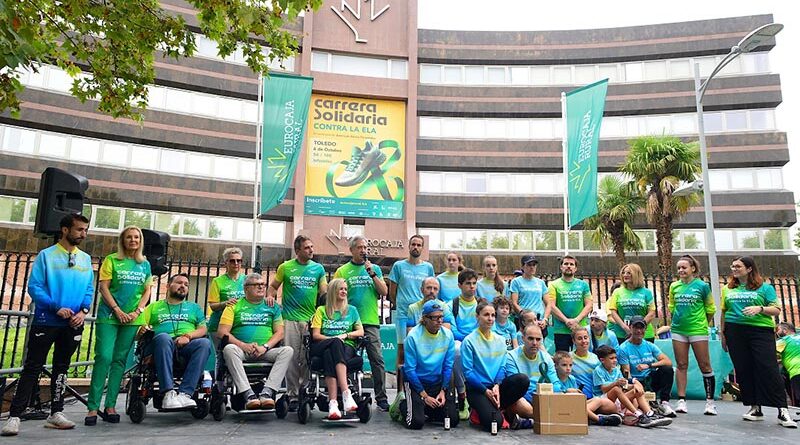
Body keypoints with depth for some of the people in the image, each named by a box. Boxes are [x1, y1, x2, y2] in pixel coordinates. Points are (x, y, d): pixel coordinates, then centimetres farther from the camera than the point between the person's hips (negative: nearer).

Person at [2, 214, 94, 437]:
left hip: (73, 324, 4)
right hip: (46, 321, -4)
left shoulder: (85, 258, 9)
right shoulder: (46, 255, -4)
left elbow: (89, 289, 8)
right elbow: (34, 286, -9)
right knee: (32, 368, -1)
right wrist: (56, 307, -18)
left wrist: (83, 311, -8)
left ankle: (56, 413, 21)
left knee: (61, 367, 12)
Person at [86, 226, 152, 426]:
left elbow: (147, 291, 10)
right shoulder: (112, 260, 3)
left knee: (120, 360, 5)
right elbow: (103, 287, -3)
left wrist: (137, 312, -4)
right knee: (103, 357, -9)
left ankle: (110, 406, 9)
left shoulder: (145, 264, 12)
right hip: (109, 315, -3)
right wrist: (117, 310, -12)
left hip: (132, 318, 3)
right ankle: (92, 407, -4)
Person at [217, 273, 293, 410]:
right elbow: (222, 332, 2)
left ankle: (267, 392, -35)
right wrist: (243, 345, -13)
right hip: (242, 351, -1)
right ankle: (248, 394, -38)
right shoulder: (234, 306, 12)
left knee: (287, 350, -26)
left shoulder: (272, 307, 17)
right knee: (229, 349, -34)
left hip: (266, 352, 1)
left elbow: (280, 332, 9)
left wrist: (265, 347, -10)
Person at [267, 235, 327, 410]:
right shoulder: (286, 267, 6)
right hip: (290, 318, -1)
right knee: (291, 358, 0)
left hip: (311, 319, 1)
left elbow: (324, 292, 8)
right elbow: (273, 286, 13)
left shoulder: (318, 268, 10)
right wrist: (270, 296, -7)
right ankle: (292, 396, 9)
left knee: (307, 359, 4)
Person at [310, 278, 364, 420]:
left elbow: (361, 332, 14)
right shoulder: (321, 310, 19)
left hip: (346, 346, 0)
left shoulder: (352, 310, 23)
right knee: (335, 344, -37)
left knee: (330, 355, -36)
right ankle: (346, 393, -50)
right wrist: (333, 339, -8)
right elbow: (315, 335, 8)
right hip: (322, 347, 0)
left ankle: (333, 403, -52)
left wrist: (346, 335, -4)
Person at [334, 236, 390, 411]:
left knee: (377, 360, -1)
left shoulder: (375, 268, 10)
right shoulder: (342, 271, 5)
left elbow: (384, 292, 2)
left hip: (371, 321, 1)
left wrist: (372, 274, -7)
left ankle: (381, 398, 5)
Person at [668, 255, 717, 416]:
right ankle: (681, 400, 10)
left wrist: (703, 323, 9)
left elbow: (710, 308, 6)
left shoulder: (702, 286, -3)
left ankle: (710, 401, 10)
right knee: (681, 365, 6)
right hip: (678, 330, 3)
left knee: (705, 365, 1)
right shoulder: (674, 286, 6)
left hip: (698, 330, -3)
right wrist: (678, 319, 11)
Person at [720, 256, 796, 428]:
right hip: (735, 332, 3)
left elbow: (776, 310, 0)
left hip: (760, 330, -3)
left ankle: (782, 410, -5)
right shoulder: (727, 289, 15)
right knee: (743, 370, 2)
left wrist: (760, 308, -19)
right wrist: (722, 334, 13)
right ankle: (755, 408, 12)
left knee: (768, 368, -11)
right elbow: (723, 313, 17)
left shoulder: (765, 288, 6)